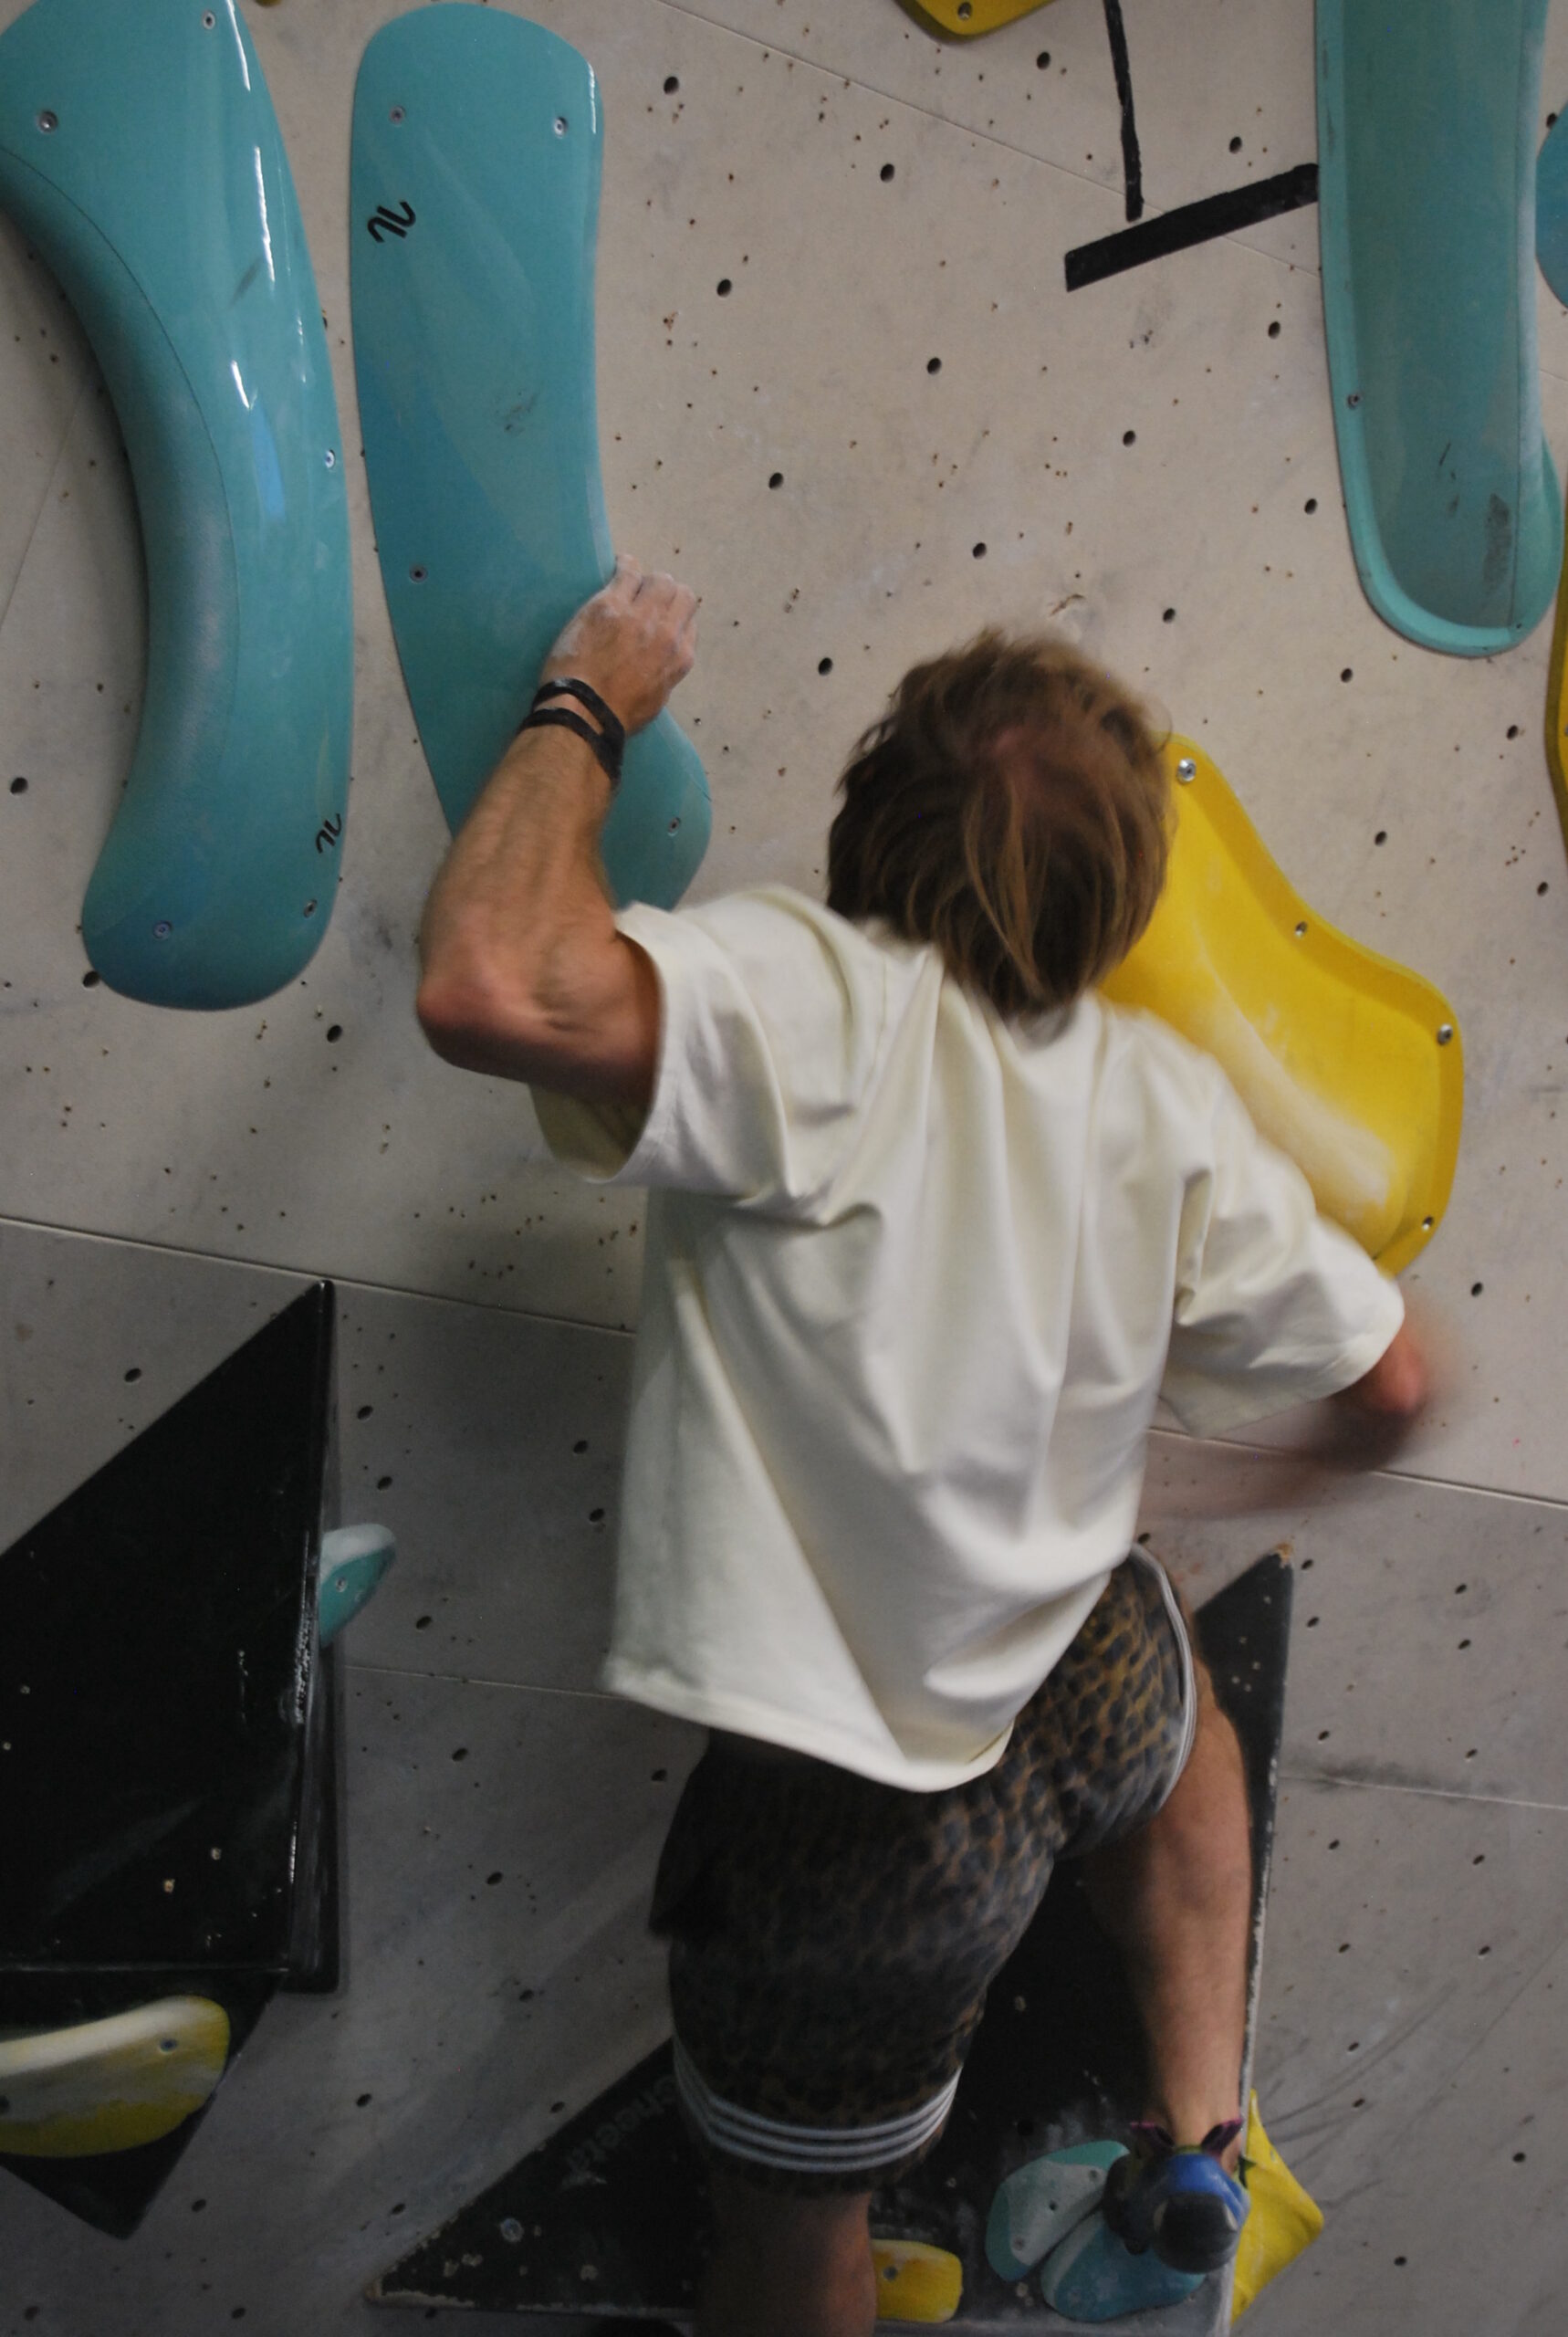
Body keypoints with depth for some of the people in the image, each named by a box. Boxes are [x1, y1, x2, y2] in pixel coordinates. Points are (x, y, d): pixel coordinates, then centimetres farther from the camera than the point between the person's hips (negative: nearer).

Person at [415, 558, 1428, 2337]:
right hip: (1063, 1709, 5)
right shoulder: (1169, 1107, -7)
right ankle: (1197, 2143, 46)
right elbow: (1391, 1381, 5)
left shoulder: (830, 1014, -27)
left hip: (856, 1821, -5)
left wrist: (584, 712, -24)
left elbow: (493, 983, -43)